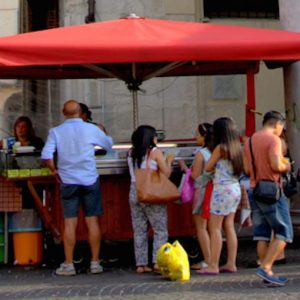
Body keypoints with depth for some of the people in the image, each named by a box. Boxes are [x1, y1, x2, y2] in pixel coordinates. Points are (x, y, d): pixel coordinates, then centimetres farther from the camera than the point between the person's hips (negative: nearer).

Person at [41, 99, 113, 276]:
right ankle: (95, 262, 11)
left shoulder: (56, 132, -3)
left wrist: (55, 170, 6)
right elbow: (109, 145, 12)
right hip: (90, 180, 0)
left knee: (70, 223, 4)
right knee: (92, 221, 6)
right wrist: (102, 132, 31)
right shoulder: (91, 129, -3)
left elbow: (46, 155, -11)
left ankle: (68, 265, 7)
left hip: (68, 181, 0)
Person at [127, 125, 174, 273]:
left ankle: (141, 264, 7)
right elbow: (166, 173, -5)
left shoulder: (131, 153, 9)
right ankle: (158, 261, -6)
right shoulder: (155, 152, -5)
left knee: (139, 231, 8)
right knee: (160, 230, 3)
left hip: (134, 192, 5)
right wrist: (168, 161, 13)